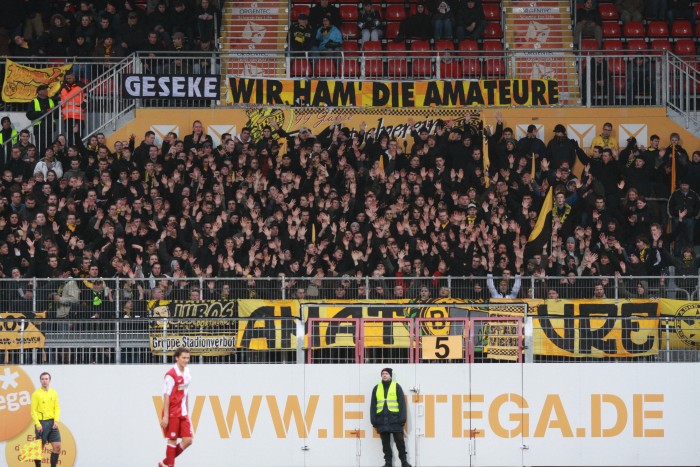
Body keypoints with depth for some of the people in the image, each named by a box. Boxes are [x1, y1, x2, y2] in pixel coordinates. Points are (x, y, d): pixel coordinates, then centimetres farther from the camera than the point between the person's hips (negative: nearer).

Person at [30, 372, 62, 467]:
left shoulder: (54, 393, 11)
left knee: (57, 447, -2)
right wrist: (37, 424, -14)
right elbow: (34, 410, -5)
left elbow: (57, 408, 10)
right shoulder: (36, 394, -2)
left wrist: (56, 421, -4)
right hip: (41, 423, -4)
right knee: (40, 448, -1)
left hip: (52, 423, 4)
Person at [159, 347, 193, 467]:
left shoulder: (187, 373, 8)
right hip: (172, 413, -7)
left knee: (188, 440, 2)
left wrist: (187, 411, 16)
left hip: (183, 413, 7)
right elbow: (166, 396, -15)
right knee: (172, 440, -1)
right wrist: (165, 416, -18)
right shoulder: (171, 375, -15)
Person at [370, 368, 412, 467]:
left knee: (399, 440, -3)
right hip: (382, 420, 3)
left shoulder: (396, 387, 4)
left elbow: (402, 404, 0)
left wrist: (402, 419, -8)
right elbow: (373, 406, 13)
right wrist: (374, 421, 5)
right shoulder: (376, 388, 13)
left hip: (395, 419, -3)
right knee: (385, 442, 5)